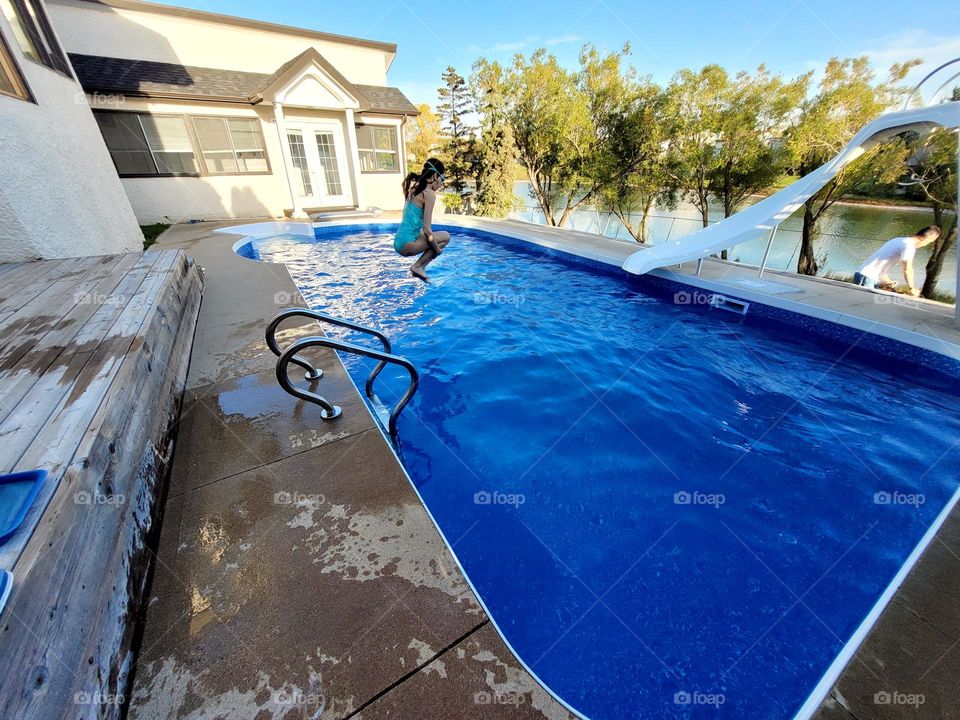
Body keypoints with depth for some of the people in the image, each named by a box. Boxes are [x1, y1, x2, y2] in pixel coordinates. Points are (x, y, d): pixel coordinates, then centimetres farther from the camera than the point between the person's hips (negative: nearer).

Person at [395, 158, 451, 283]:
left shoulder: (415, 189, 15)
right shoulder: (429, 194, -11)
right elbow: (427, 229, -15)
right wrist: (437, 249, -3)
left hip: (399, 242, 9)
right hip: (407, 243, -9)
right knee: (445, 236, 4)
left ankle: (418, 268, 14)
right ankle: (418, 267, 0)